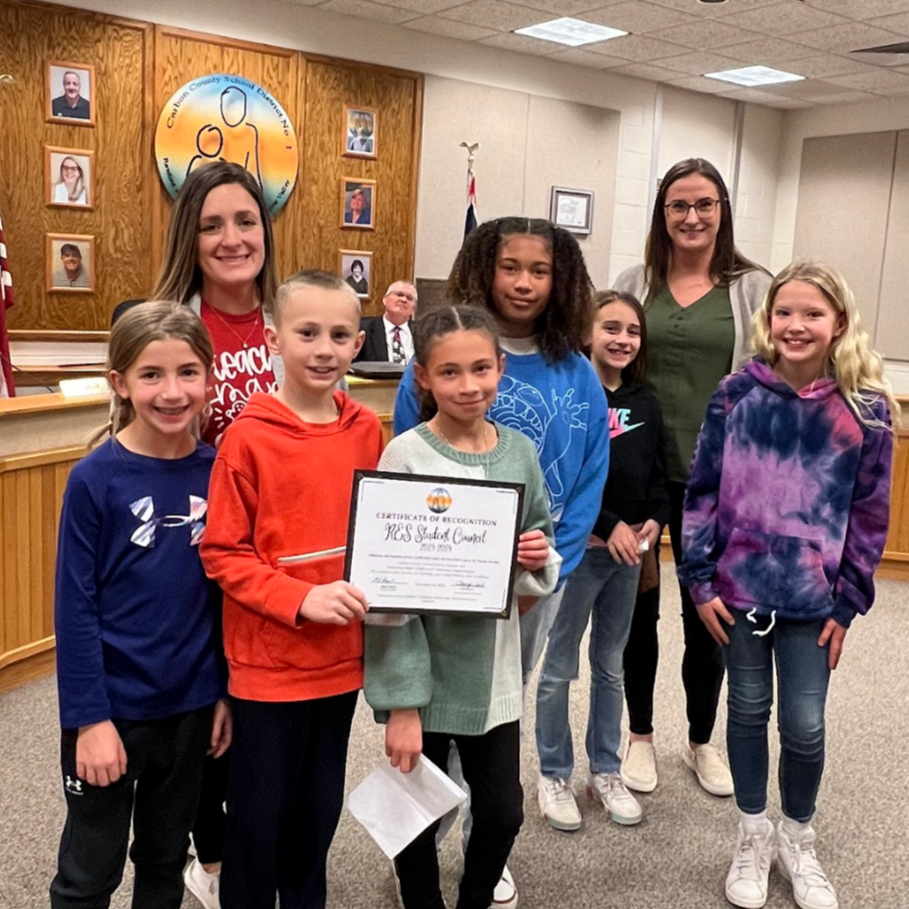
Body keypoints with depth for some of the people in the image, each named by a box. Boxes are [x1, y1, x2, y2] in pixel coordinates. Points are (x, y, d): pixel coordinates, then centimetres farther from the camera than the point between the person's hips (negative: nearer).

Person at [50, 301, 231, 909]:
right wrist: (90, 717, -13)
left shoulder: (217, 471, -3)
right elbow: (75, 608, -12)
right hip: (113, 708, -3)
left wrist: (226, 692, 5)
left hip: (190, 705, 4)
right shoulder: (96, 479, -14)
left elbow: (226, 591, 3)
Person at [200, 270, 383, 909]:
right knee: (259, 813, 11)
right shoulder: (249, 436, -13)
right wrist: (301, 599, -22)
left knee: (319, 807, 20)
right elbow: (223, 554, -12)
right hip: (267, 660, -4)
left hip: (342, 657, 4)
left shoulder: (367, 430, 0)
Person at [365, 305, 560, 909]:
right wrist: (401, 702, -16)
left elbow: (541, 539, 13)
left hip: (493, 670, 4)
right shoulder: (406, 457, -14)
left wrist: (540, 559, -12)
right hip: (424, 672, -4)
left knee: (504, 813, 14)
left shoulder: (520, 451, 0)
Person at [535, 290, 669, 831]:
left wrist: (654, 521, -8)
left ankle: (606, 772, 31)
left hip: (629, 550, 6)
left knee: (611, 665, 17)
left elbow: (658, 476, 9)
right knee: (560, 668, 7)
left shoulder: (646, 404, 6)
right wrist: (607, 527, -19)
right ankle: (555, 776, 23)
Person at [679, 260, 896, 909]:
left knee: (805, 726, 5)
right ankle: (754, 836, 35)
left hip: (813, 598, 0)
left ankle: (799, 842, 33)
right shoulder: (737, 395, -6)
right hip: (738, 588, 1)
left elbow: (869, 514, -2)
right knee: (749, 711, 14)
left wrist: (848, 603, -2)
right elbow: (703, 490, -2)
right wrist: (699, 580, -5)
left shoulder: (865, 410, -7)